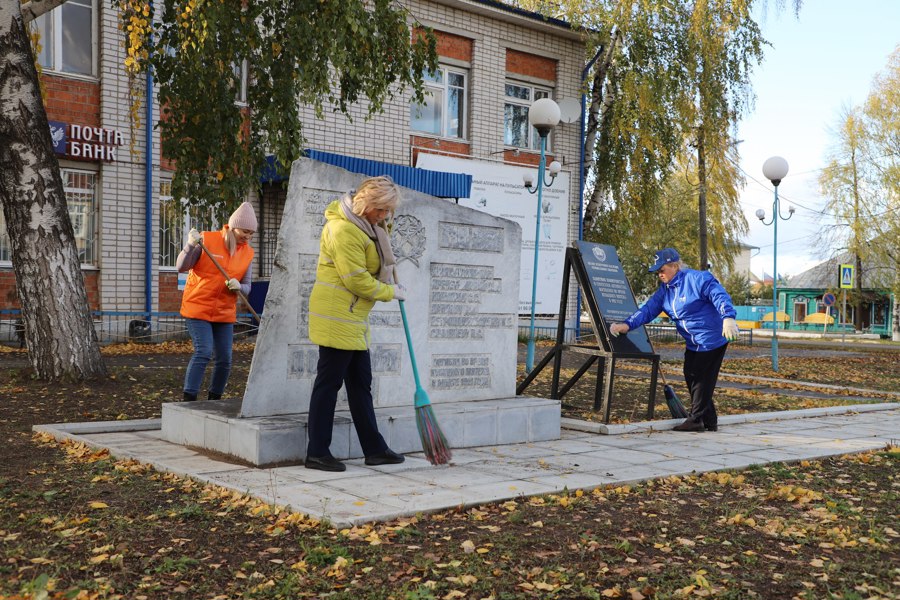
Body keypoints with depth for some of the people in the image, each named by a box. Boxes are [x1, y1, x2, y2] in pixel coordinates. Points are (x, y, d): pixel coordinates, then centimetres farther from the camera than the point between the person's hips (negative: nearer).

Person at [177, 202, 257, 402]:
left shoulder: (248, 253, 3)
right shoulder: (207, 239, -9)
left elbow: (246, 287, 5)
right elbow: (181, 267, -10)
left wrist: (238, 287, -19)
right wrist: (191, 245, -28)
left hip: (225, 313, 5)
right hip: (198, 308, -5)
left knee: (225, 359, 3)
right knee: (204, 352, -18)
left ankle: (214, 399, 22)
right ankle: (188, 399, -14)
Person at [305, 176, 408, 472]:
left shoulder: (365, 223, 11)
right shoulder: (344, 230, -20)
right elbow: (357, 281, -20)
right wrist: (391, 292, -7)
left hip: (353, 319, 10)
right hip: (336, 317, -10)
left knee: (361, 383, 12)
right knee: (329, 381, -4)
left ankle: (374, 449, 19)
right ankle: (317, 453, 4)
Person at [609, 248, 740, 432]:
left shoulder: (698, 279, -15)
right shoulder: (664, 289, 9)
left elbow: (720, 297, -24)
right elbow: (648, 309, 2)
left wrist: (728, 317, -40)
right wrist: (627, 324, -12)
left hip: (712, 340, -9)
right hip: (693, 344, 9)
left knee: (701, 380, -5)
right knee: (691, 378, 9)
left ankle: (696, 419, 6)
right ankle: (709, 421, 18)